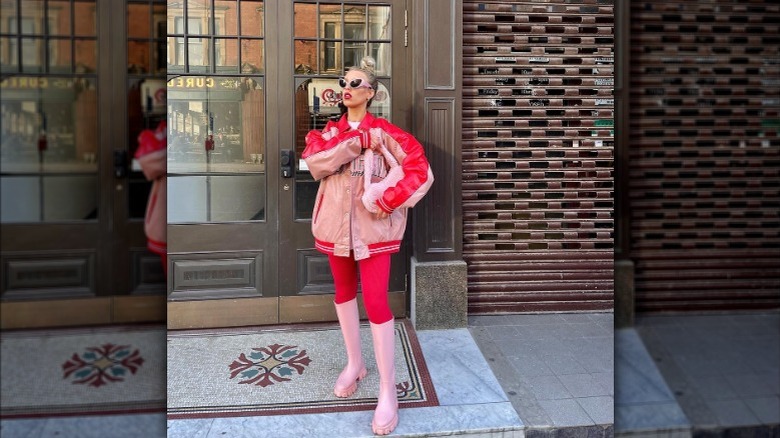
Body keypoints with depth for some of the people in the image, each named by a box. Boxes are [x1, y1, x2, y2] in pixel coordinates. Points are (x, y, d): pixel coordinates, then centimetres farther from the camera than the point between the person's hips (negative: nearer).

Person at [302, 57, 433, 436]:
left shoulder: (385, 132, -5)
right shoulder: (329, 131, 7)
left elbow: (421, 171, -11)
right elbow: (315, 163, -13)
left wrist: (387, 202, -18)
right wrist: (357, 141, -20)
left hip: (372, 226, -5)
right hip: (336, 223, 5)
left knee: (376, 302, -8)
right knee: (344, 291, 16)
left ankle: (387, 393, -1)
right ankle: (354, 364, 34)